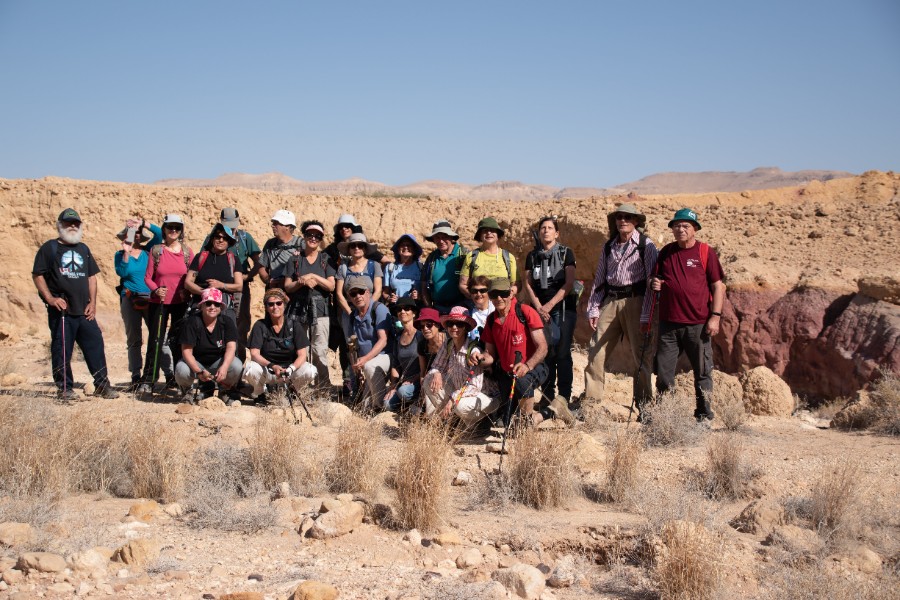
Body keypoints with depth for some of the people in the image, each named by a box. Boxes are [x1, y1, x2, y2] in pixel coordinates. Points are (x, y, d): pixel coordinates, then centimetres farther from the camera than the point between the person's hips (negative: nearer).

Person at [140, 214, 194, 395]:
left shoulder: (187, 252, 3)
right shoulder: (156, 250, 1)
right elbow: (148, 277, 2)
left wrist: (187, 292, -12)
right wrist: (155, 289, -16)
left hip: (181, 303, 1)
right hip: (159, 302, -1)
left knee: (179, 340, 6)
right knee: (156, 340, -1)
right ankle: (148, 380, 4)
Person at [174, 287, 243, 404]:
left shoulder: (227, 322, -9)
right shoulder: (192, 322, -15)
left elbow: (231, 347, -19)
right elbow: (186, 351, -19)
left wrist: (224, 367, -39)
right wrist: (199, 371, -36)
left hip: (219, 361, 1)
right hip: (196, 362, -1)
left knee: (237, 366, -31)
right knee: (181, 370, -33)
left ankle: (227, 390, 3)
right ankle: (188, 390, 4)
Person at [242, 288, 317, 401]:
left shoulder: (294, 326, -2)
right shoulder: (260, 326, -3)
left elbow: (302, 355, -9)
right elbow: (254, 353, -13)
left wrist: (290, 369, -30)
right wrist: (272, 366, -31)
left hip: (290, 368, 0)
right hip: (267, 371, 0)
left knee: (310, 371, -29)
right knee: (250, 369, -33)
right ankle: (260, 393, 2)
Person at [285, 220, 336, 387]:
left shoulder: (325, 259, 11)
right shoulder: (295, 259, 12)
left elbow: (331, 286, 1)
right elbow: (287, 286, 6)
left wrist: (313, 276, -9)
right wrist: (302, 281, -11)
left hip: (320, 310, -1)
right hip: (298, 309, 1)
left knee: (320, 351, -8)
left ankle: (323, 385, -5)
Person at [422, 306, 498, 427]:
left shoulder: (473, 350, -24)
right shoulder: (448, 346, -4)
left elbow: (474, 386, -28)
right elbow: (436, 366, 3)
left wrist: (452, 399, -31)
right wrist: (436, 373, -21)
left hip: (485, 395, -6)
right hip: (458, 390, 6)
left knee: (461, 405, -36)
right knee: (429, 380, -8)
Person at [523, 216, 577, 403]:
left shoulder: (566, 253, 2)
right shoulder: (532, 256, 12)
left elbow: (569, 284, -5)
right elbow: (527, 284, 7)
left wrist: (549, 305, -11)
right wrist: (538, 307, -7)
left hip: (563, 308, -3)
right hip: (540, 309, 3)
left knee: (562, 353, -6)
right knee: (545, 353, 1)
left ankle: (565, 398, -3)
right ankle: (547, 398, 8)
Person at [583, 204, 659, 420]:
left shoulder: (646, 245, 1)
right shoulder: (608, 247, 15)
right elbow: (599, 279, 17)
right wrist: (593, 309, 10)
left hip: (635, 300, -4)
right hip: (610, 302, 4)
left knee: (641, 354, 0)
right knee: (596, 351, 0)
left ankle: (644, 404, 9)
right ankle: (590, 400, 7)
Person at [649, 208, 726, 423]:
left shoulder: (706, 252, 0)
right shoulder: (666, 252, 11)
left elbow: (718, 285, -2)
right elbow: (655, 278, 20)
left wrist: (715, 316, -9)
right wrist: (654, 284, -4)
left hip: (698, 324, -3)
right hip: (668, 322, 4)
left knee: (702, 371, 6)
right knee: (663, 371, 6)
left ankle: (704, 413, 17)